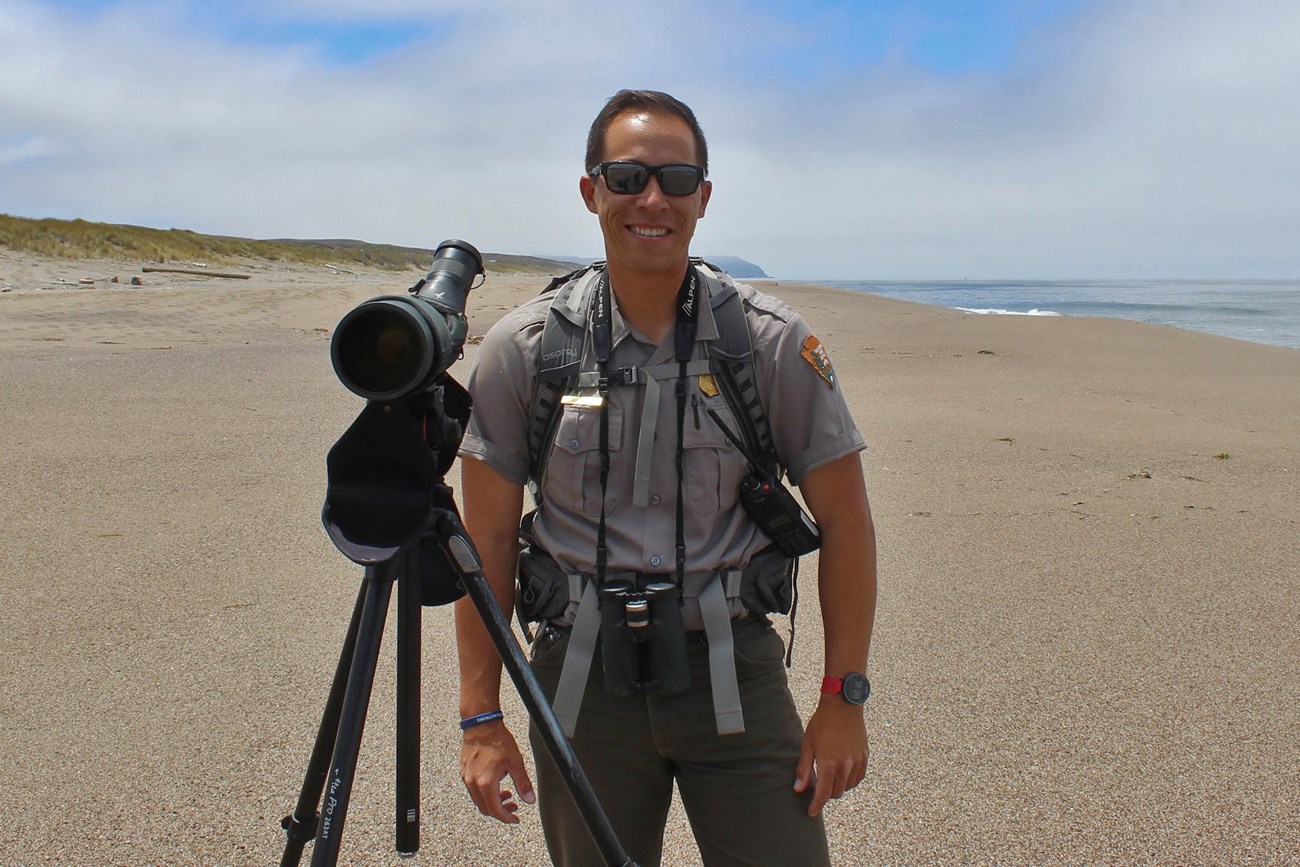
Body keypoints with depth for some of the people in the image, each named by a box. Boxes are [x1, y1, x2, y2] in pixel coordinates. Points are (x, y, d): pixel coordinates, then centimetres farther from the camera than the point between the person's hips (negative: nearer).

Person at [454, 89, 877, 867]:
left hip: (735, 669, 0)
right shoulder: (523, 349, -4)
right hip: (584, 677, 1)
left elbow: (843, 519, 0)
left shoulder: (773, 342, -5)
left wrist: (843, 698, -2)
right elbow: (489, 539, -1)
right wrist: (482, 718, -1)